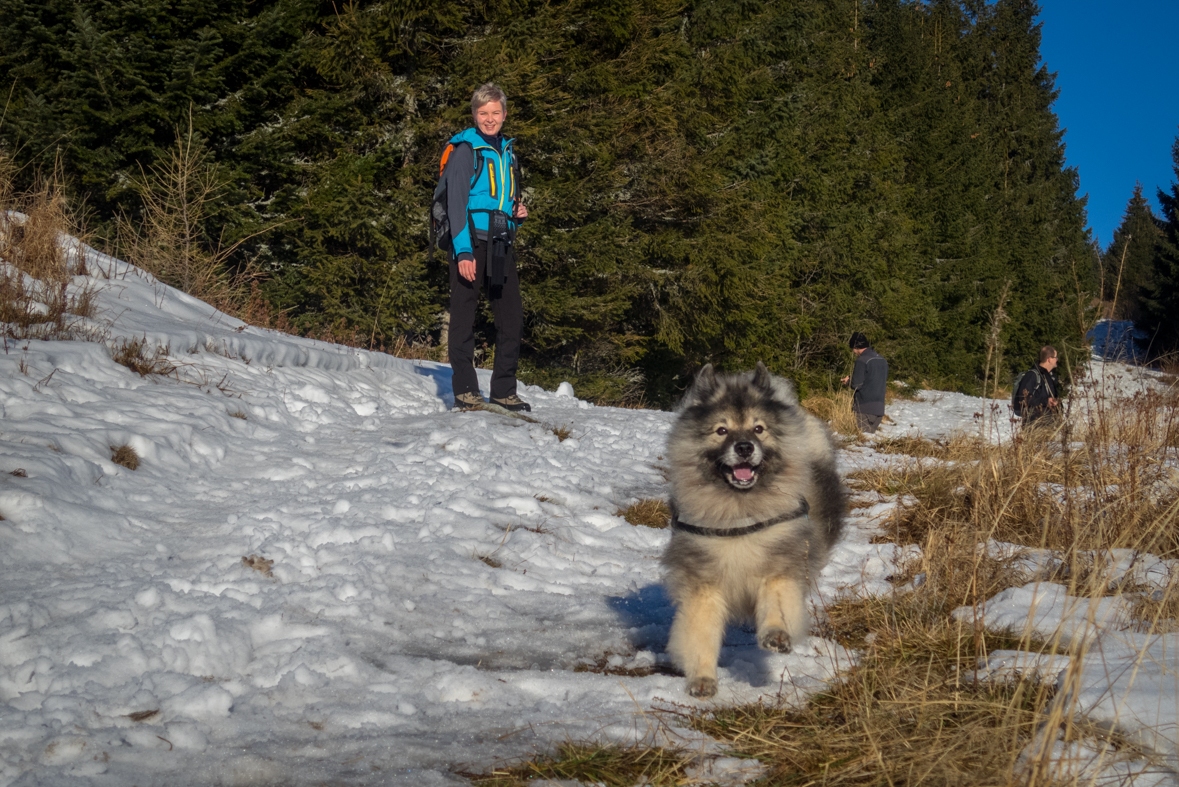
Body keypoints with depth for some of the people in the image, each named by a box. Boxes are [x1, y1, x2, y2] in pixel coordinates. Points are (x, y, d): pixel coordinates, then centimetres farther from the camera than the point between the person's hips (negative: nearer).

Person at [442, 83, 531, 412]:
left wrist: (518, 211, 8)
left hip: (501, 245, 7)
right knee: (464, 318, -3)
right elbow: (457, 200, -9)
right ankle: (465, 391, 4)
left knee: (512, 318, 5)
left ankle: (504, 391, 13)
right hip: (471, 243, -7)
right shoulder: (465, 149, -3)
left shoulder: (507, 151, 19)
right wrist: (463, 250, -18)